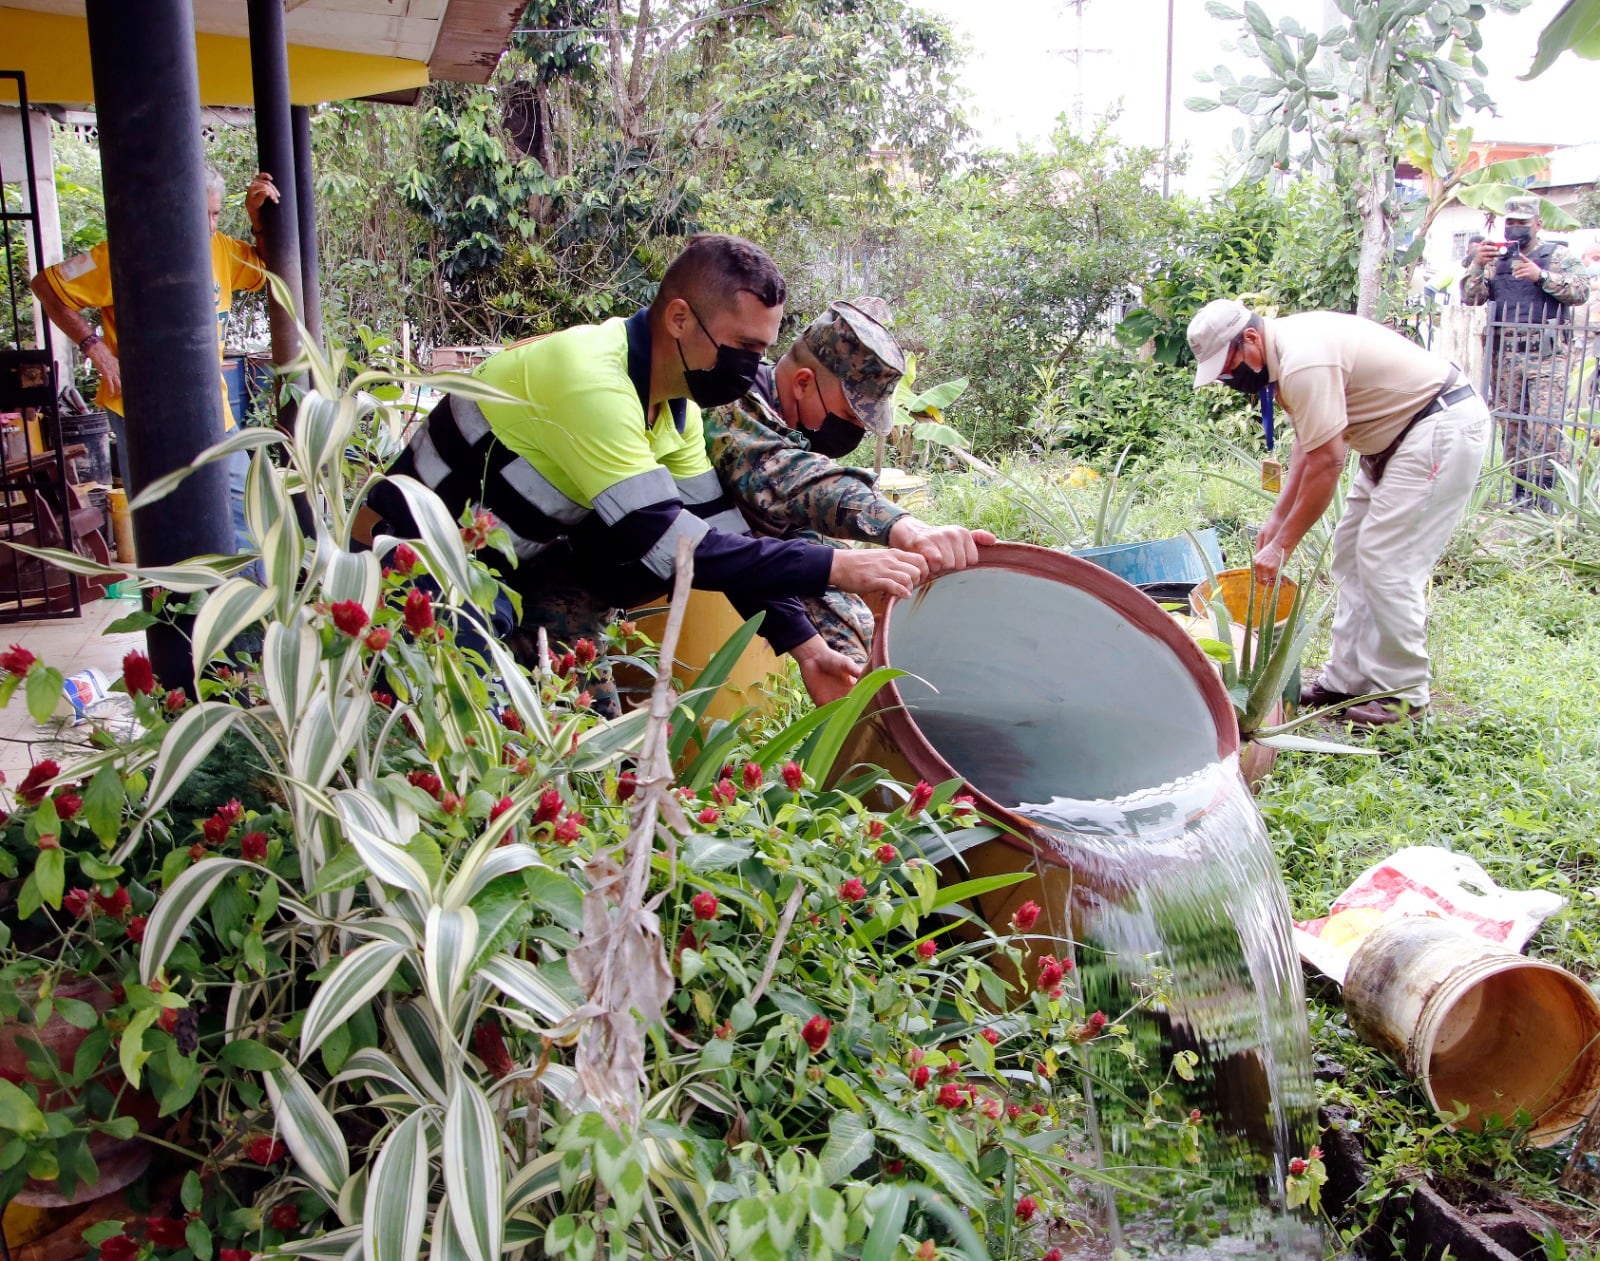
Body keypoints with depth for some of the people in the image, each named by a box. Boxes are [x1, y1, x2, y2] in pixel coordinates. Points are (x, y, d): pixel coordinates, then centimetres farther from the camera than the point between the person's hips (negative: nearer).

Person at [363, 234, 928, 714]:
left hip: (514, 566, 8)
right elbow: (665, 543, -33)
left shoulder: (675, 401, -1)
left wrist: (803, 645, -10)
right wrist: (835, 567, -32)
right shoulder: (589, 376, -28)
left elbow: (722, 529, -1)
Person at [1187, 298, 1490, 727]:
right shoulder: (1284, 351, 4)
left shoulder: (1304, 362, -27)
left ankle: (1403, 690, 2)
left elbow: (1326, 462, -25)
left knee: (1387, 561, -10)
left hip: (1445, 426, -11)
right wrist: (1277, 517, 7)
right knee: (1352, 554, 11)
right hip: (1401, 431, 11)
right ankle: (1347, 680, 17)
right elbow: (1309, 440, 11)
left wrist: (1282, 545, -19)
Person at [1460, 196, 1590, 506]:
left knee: (1546, 425, -14)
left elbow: (1581, 291, -5)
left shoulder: (1558, 255, 8)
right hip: (1505, 354, 4)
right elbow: (1471, 299, 7)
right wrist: (1477, 266, -9)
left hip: (1547, 353, -4)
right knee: (1511, 425, 3)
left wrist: (1542, 276, -16)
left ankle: (1545, 491, -10)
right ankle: (1522, 489, 10)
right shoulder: (1496, 259, 18)